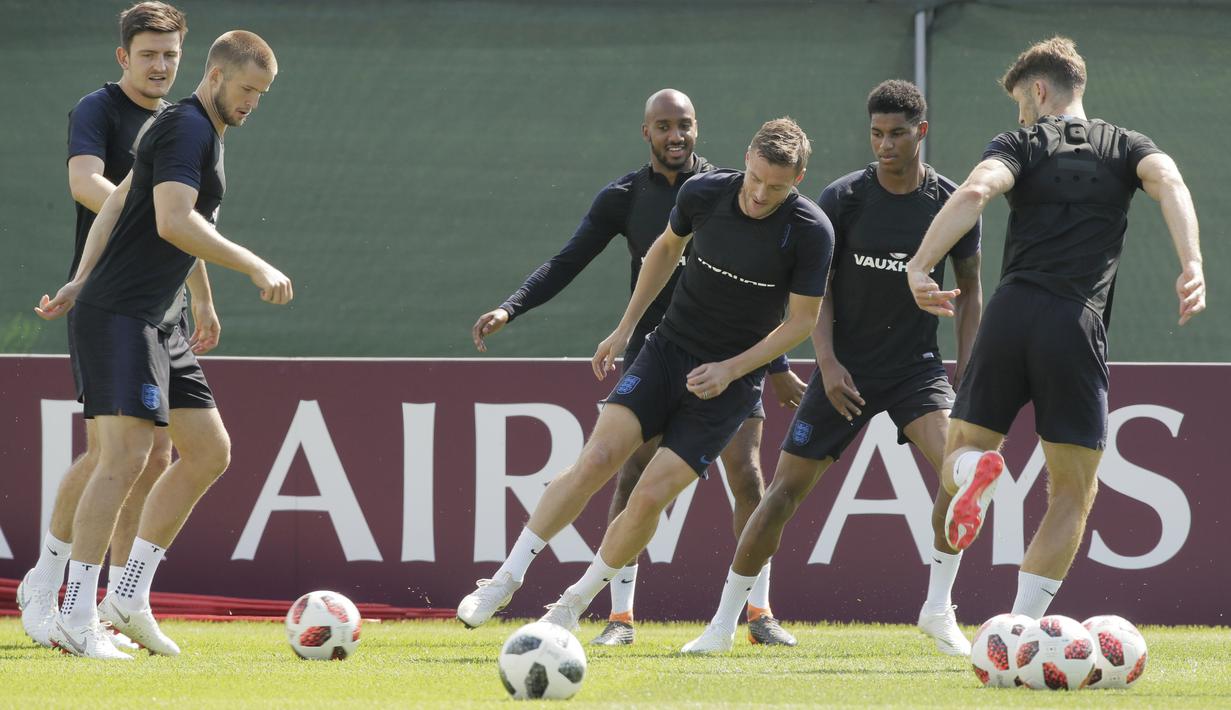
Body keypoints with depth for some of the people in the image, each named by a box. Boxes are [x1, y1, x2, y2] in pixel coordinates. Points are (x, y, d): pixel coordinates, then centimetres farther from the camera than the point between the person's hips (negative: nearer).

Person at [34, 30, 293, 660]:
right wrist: (256, 267, -25)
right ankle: (75, 620, -19)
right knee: (126, 454, -18)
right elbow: (173, 222, -26)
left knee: (209, 451, 9)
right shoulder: (185, 128, -13)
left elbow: (116, 203, 24)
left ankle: (129, 598, 12)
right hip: (118, 318, -11)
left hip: (154, 323, 11)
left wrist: (83, 281, 20)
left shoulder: (205, 133, 19)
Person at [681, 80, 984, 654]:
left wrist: (964, 370, 1)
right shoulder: (842, 198, -7)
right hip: (846, 367, 0)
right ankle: (724, 622, 9)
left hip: (916, 365, 0)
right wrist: (828, 362, -14)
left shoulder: (952, 205, -4)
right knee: (788, 485, -2)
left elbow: (969, 288, 8)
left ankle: (938, 609, -9)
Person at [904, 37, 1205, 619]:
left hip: (1010, 314, 0)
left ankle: (976, 468, -25)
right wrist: (1192, 266, -17)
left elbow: (976, 191, -8)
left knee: (959, 456, 14)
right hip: (1077, 328, 0)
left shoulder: (1021, 144, 12)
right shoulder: (1124, 147, 16)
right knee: (1072, 496, 8)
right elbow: (1169, 182, -6)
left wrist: (919, 264, -15)